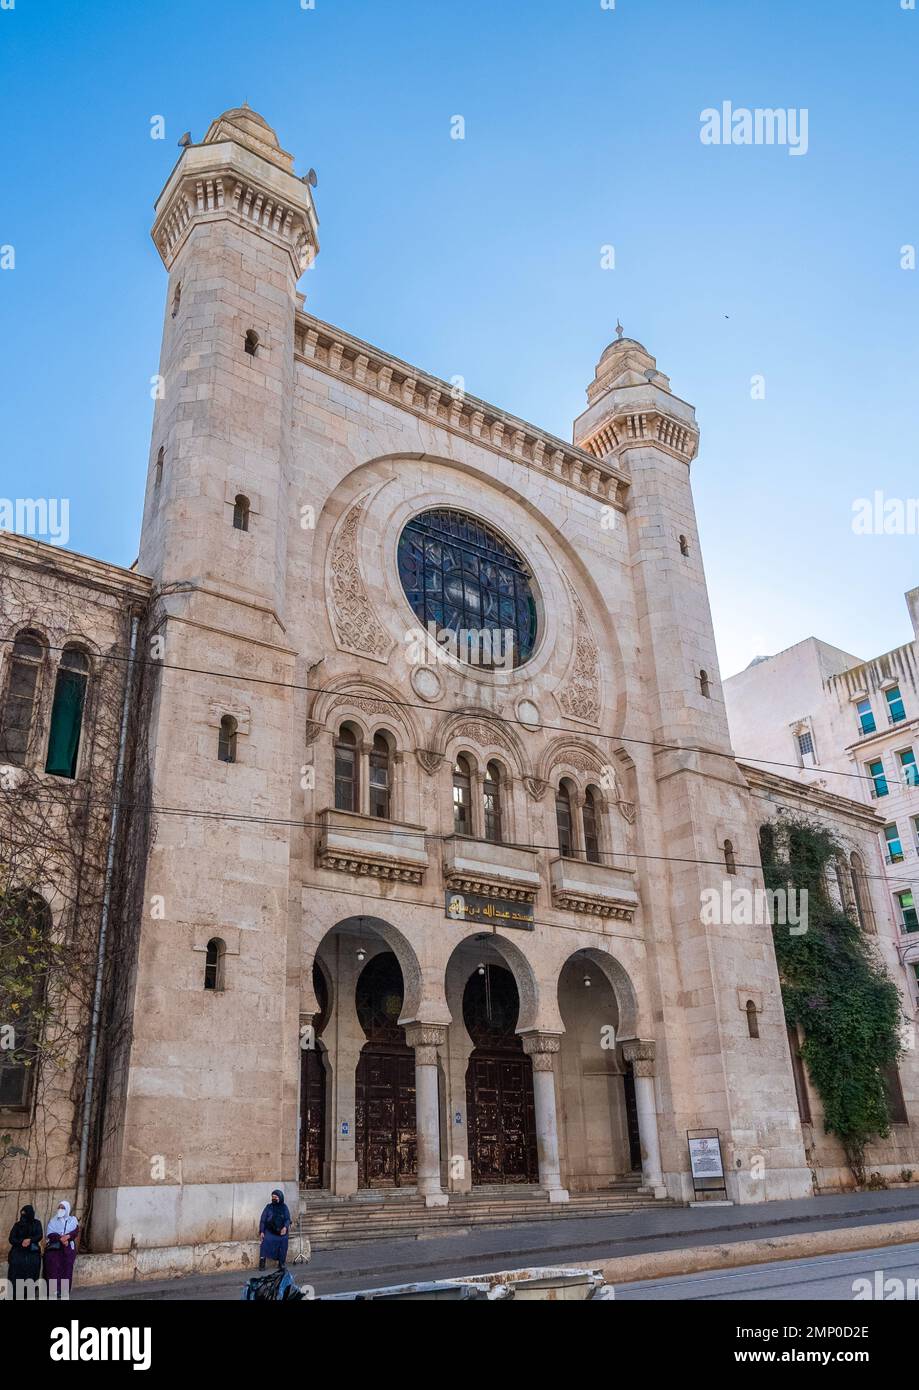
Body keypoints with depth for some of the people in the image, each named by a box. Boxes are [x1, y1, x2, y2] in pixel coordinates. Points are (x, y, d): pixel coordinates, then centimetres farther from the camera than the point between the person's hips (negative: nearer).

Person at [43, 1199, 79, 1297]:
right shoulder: (53, 1221, 9)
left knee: (66, 1270, -4)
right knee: (53, 1270, -9)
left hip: (68, 1249, 0)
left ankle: (64, 1292, 0)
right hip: (53, 1248, 0)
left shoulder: (73, 1220, 10)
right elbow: (50, 1234, -6)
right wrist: (61, 1239, -20)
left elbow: (76, 1232, -4)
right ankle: (53, 1292, -6)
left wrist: (67, 1237, -23)